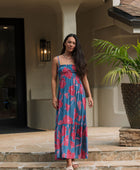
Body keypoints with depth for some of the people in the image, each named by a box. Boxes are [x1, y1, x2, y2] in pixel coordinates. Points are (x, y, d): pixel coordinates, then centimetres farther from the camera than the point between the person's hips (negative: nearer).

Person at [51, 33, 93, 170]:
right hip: (64, 95, -3)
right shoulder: (57, 60, 6)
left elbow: (84, 79, 12)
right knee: (65, 124, -11)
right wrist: (54, 97, -4)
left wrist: (89, 96, 6)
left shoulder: (78, 60, 11)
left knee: (77, 125, 3)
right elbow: (54, 79, 5)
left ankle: (74, 157, 13)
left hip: (78, 94, 3)